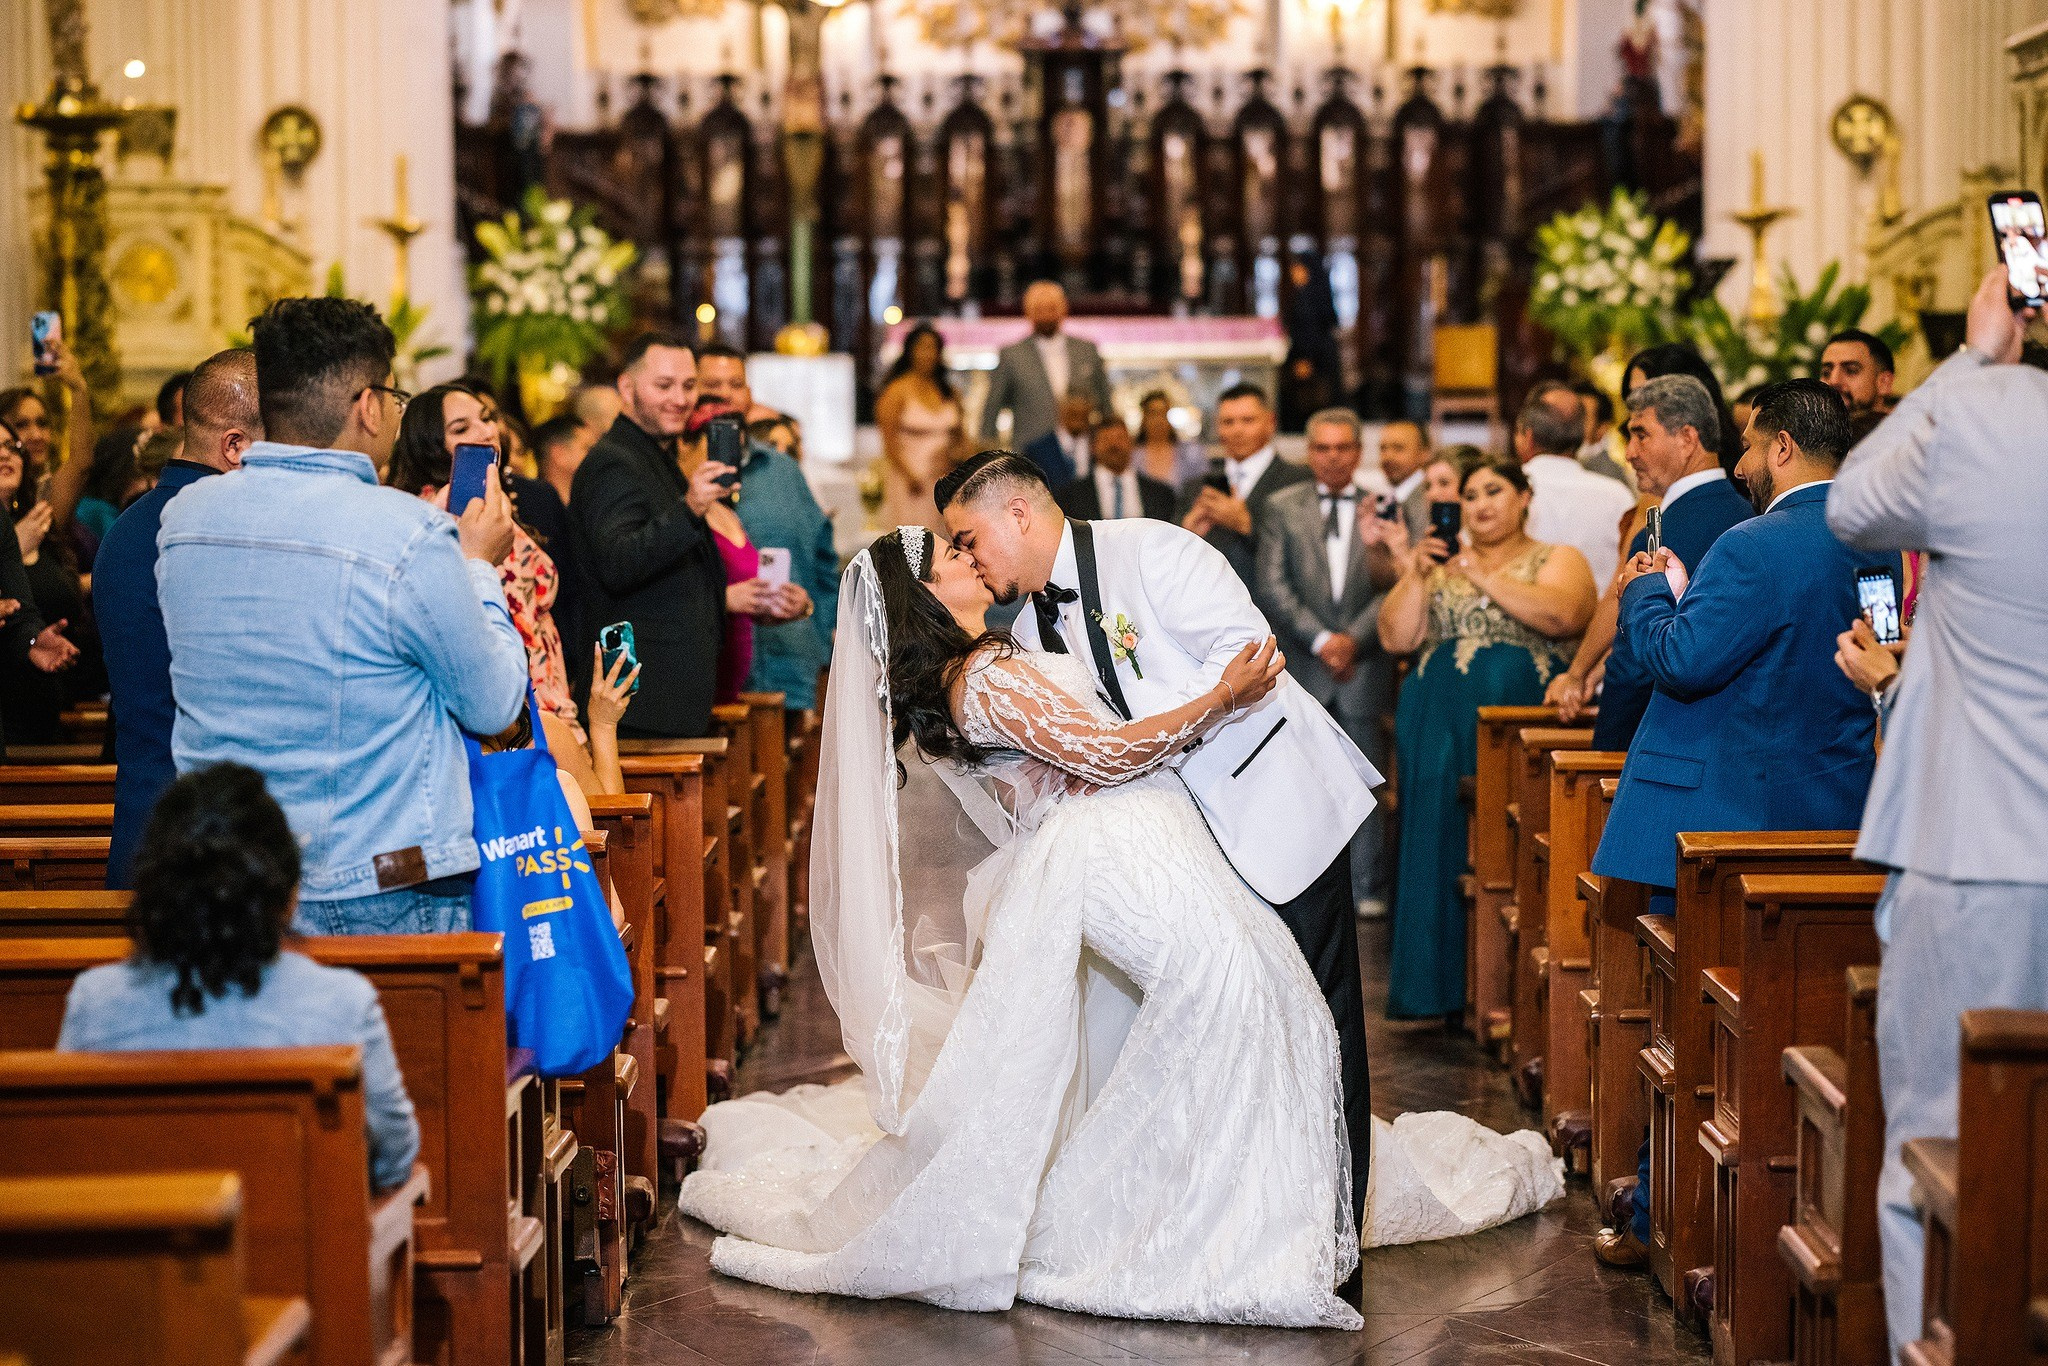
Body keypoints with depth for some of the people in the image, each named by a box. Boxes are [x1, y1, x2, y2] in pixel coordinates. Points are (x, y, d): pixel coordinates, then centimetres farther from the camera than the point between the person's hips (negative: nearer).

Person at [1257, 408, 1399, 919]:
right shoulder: (1282, 508, 7)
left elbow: (1393, 586, 1)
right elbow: (1273, 587, 0)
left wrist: (1354, 638, -11)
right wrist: (1320, 639, -10)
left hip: (1366, 664, 0)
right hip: (1302, 666, 0)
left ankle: (1367, 887, 8)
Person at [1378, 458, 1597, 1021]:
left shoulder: (1557, 561, 6)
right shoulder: (1440, 562, 18)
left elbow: (1561, 616, -15)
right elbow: (1396, 639, 8)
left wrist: (1485, 577, -14)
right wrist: (1415, 575, -4)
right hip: (1442, 732, 4)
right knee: (1444, 847, 2)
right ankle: (1449, 985, 8)